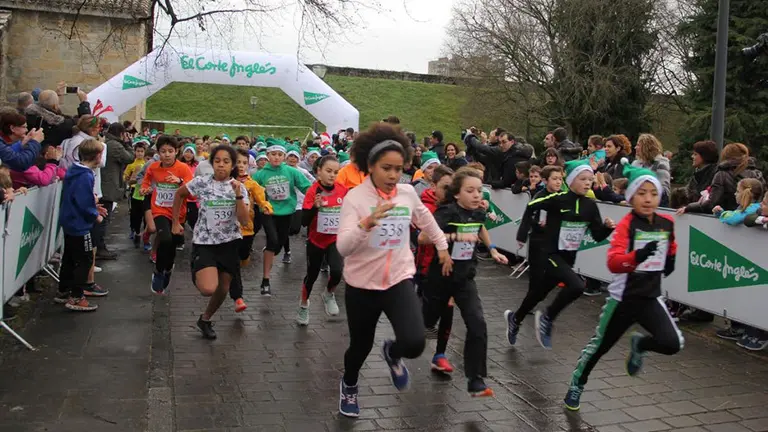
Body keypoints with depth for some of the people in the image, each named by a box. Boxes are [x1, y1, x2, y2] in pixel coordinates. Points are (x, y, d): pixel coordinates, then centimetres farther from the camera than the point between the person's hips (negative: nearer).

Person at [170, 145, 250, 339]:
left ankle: (205, 319, 37)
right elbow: (179, 194, 10)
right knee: (208, 289, -21)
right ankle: (197, 275, 16)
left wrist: (238, 195, -20)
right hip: (204, 242, -3)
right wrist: (176, 222, 9)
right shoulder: (201, 182, -8)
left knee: (223, 289, 10)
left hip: (229, 243, 3)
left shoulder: (239, 187, -3)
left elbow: (244, 220, -10)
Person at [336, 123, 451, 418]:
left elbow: (425, 219, 20)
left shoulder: (408, 193, -2)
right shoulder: (355, 197, -15)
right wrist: (366, 223, -41)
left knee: (414, 344, -18)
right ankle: (349, 385, 51)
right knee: (361, 345, 15)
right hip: (362, 284, -2)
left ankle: (392, 353, 22)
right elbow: (343, 248, -25)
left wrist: (442, 247, 28)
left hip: (399, 280, 2)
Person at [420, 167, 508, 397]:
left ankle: (476, 381, -3)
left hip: (465, 277, 4)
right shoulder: (448, 212, -20)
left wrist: (493, 250, 17)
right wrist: (457, 236, -35)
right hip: (441, 275, -4)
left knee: (478, 326, -11)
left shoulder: (478, 212, -1)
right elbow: (423, 237, -32)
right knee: (428, 320, 17)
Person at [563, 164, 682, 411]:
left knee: (673, 344, -17)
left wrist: (671, 261, 7)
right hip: (623, 299, -3)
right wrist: (638, 256, -46)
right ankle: (577, 384, 39)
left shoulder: (667, 223, -1)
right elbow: (613, 262, -31)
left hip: (651, 298, 4)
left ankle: (639, 345, 17)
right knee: (599, 346, 12)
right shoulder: (626, 224, -17)